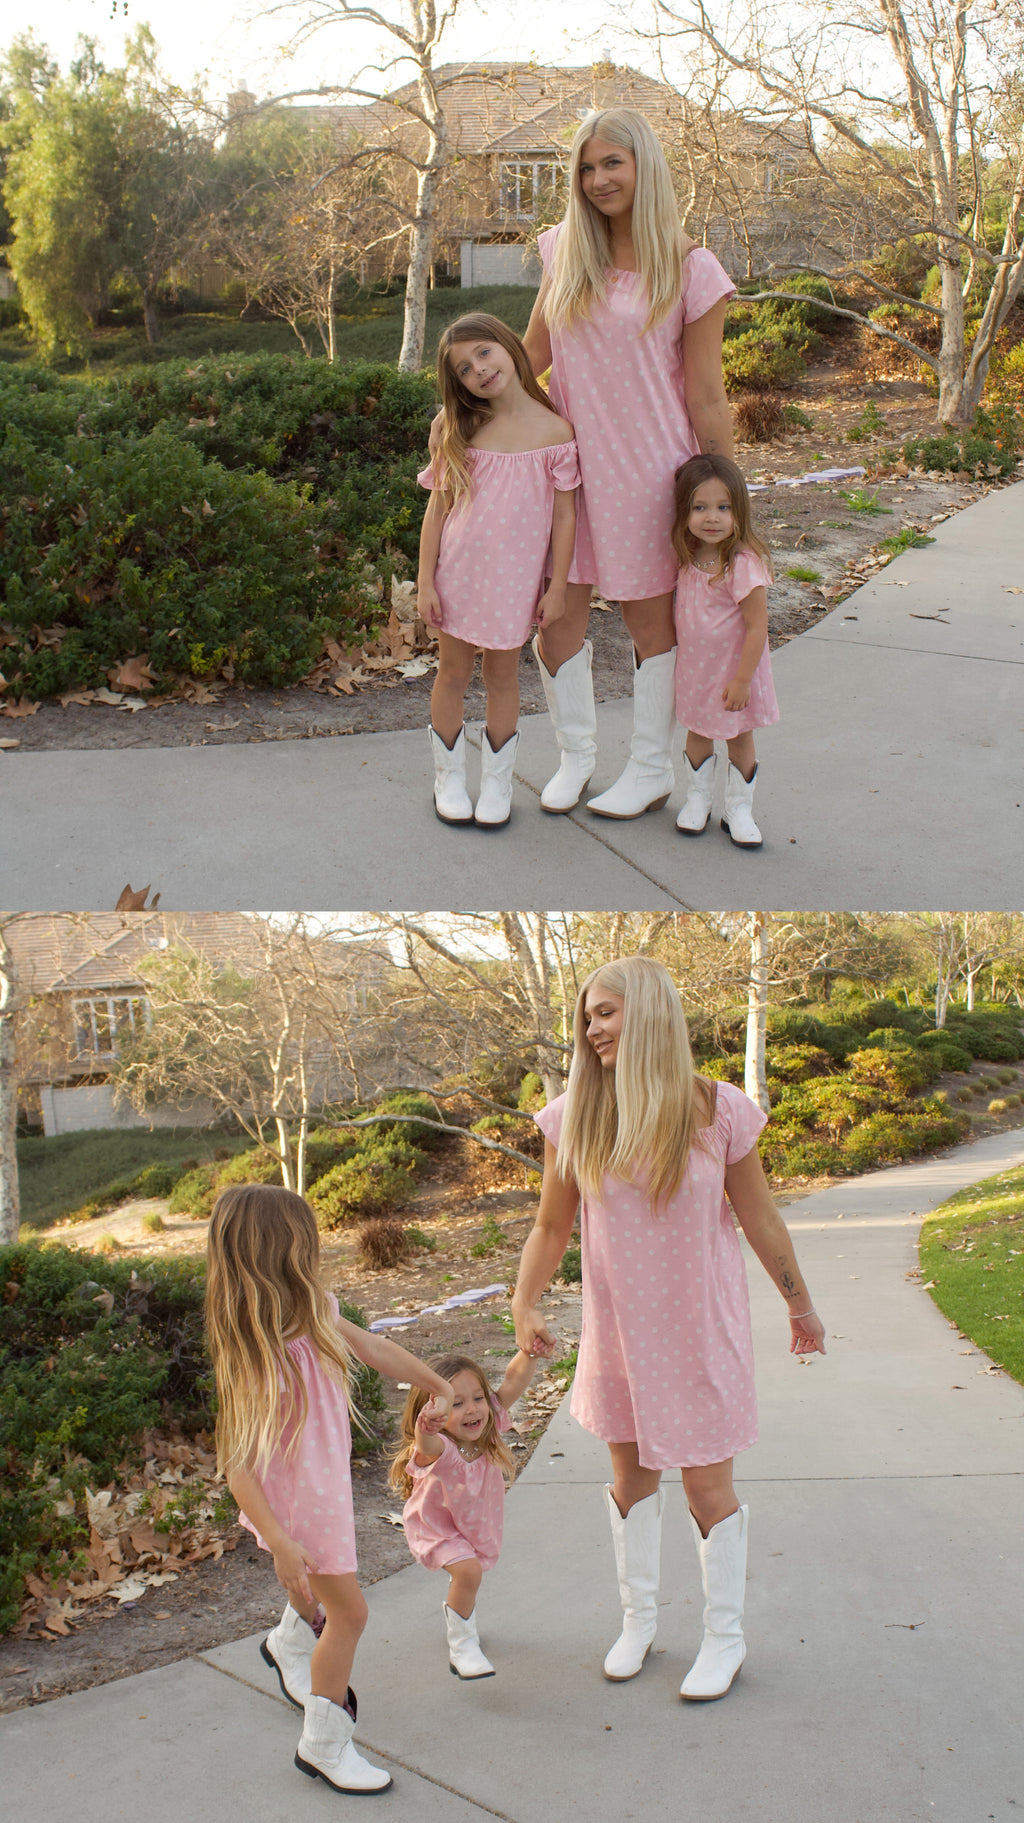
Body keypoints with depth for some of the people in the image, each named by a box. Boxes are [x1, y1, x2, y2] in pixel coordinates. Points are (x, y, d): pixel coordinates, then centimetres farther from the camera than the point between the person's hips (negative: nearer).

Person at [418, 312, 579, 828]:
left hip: (515, 576, -1)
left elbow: (564, 516, -4)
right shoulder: (455, 429, -3)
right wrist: (425, 581, -4)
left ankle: (496, 782, 25)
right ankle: (448, 778, 26)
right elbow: (438, 507, -1)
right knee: (453, 673, 10)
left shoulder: (554, 431, -8)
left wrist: (556, 587, -4)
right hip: (458, 569, 1)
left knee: (502, 675, 11)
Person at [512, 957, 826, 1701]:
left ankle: (726, 1637, 27)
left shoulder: (718, 1110, -15)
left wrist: (801, 1304, 6)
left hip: (700, 1326, -2)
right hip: (618, 1326, 3)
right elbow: (552, 1225, 0)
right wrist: (525, 1304, -13)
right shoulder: (575, 1117, -9)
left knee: (707, 1482, 6)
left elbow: (760, 1219, -4)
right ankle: (638, 1620, 38)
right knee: (631, 1472, 17)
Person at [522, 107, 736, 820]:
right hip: (566, 459, 4)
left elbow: (706, 399, -5)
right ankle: (576, 753, 24)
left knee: (650, 617, 8)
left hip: (646, 466, -4)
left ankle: (652, 770, 22)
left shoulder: (689, 268, -6)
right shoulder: (566, 252, 6)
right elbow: (534, 352, 16)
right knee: (556, 612, 4)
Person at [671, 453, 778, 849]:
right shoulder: (689, 559, -6)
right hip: (694, 668, 5)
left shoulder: (744, 564, -26)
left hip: (733, 671, -5)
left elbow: (757, 627, -22)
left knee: (739, 740, 10)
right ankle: (698, 798, 35)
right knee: (697, 734, 18)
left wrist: (742, 679, -20)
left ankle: (738, 809, 25)